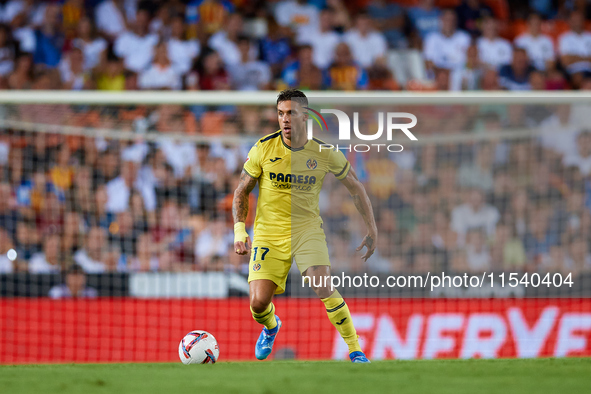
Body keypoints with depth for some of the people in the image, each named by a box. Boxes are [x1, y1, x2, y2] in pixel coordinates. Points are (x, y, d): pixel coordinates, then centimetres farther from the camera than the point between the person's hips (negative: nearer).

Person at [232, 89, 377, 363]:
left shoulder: (324, 153, -6)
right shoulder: (264, 148, -7)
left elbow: (355, 188, 8)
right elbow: (242, 191, 4)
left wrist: (372, 230, 5)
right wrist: (239, 230, -9)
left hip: (307, 230, -1)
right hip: (269, 233, 1)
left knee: (323, 288, -23)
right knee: (258, 303, -11)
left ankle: (355, 351, -8)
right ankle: (271, 327, 28)